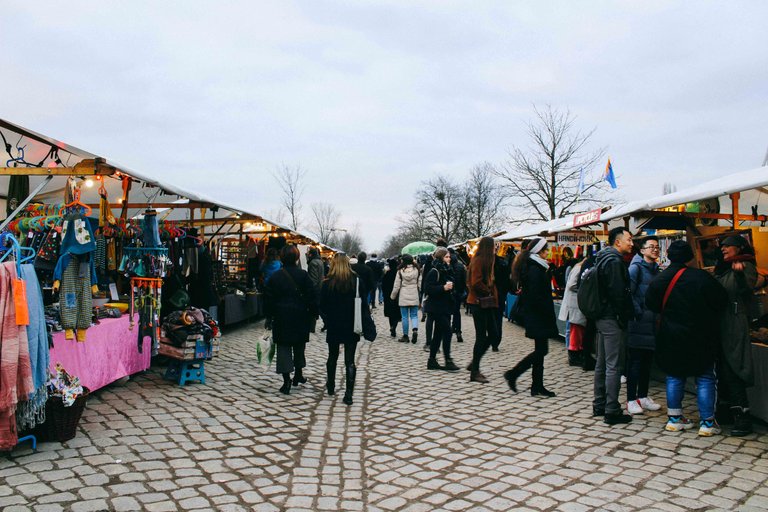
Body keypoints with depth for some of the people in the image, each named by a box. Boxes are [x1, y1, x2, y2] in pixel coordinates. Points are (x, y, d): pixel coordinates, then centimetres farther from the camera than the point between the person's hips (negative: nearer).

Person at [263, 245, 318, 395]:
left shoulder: (275, 277, -1)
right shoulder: (303, 275, -5)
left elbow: (268, 299, 3)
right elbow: (311, 297, -5)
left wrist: (269, 316, 13)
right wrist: (313, 314, 5)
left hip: (281, 318, 0)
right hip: (300, 318, 0)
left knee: (283, 348, 2)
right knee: (299, 346, 17)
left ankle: (286, 381, -2)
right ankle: (298, 375, 28)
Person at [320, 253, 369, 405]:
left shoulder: (328, 283, -8)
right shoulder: (358, 281, -5)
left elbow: (322, 307, -4)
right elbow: (364, 304, -2)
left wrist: (328, 321, 11)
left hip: (333, 327, 0)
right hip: (352, 327, 0)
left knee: (332, 357, 19)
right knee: (350, 361, 2)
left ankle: (331, 387, 35)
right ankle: (348, 394, -2)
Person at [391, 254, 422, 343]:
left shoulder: (400, 271, -7)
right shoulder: (417, 270, -1)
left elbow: (396, 286, -3)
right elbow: (420, 284, 2)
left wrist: (392, 296, 10)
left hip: (403, 297, -2)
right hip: (414, 297, 2)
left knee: (405, 317, 6)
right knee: (414, 315, 10)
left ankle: (405, 336, 11)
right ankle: (415, 329, -15)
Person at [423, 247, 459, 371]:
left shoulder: (447, 271, 15)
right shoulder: (434, 272, -13)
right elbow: (427, 289, -20)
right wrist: (443, 288, -25)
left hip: (445, 307, 9)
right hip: (437, 308, -9)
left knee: (438, 334, 11)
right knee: (447, 332, -11)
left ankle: (432, 361, 17)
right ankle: (448, 361, -6)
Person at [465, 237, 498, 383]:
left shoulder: (486, 261, 16)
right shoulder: (478, 261, -14)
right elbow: (476, 283, -23)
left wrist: (492, 294, 6)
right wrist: (489, 292, -11)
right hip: (479, 303, -10)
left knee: (492, 334, 10)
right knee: (481, 337, -4)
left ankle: (474, 364, 20)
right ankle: (474, 372, 5)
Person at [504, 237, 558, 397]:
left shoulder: (537, 267, 14)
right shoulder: (535, 269, -17)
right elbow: (536, 296, -21)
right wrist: (548, 313, -16)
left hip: (535, 315, 10)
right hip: (537, 316, -10)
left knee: (540, 350, 11)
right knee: (541, 350, -4)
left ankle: (537, 387, 15)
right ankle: (513, 374, 2)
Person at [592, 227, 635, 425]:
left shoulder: (603, 259, 16)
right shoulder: (615, 261, -15)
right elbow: (618, 293, -21)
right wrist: (623, 319, -14)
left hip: (602, 318, 10)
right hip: (613, 319, -10)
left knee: (602, 363, 15)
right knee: (613, 366, -6)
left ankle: (599, 405, 24)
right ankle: (612, 411, -2)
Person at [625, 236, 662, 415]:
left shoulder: (656, 270, 15)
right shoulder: (636, 267, -9)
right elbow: (628, 291, -17)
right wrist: (637, 312, -15)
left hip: (651, 321, 8)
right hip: (638, 322, -8)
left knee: (647, 361, 13)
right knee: (635, 361, -4)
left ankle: (643, 396, 24)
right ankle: (631, 400, 2)